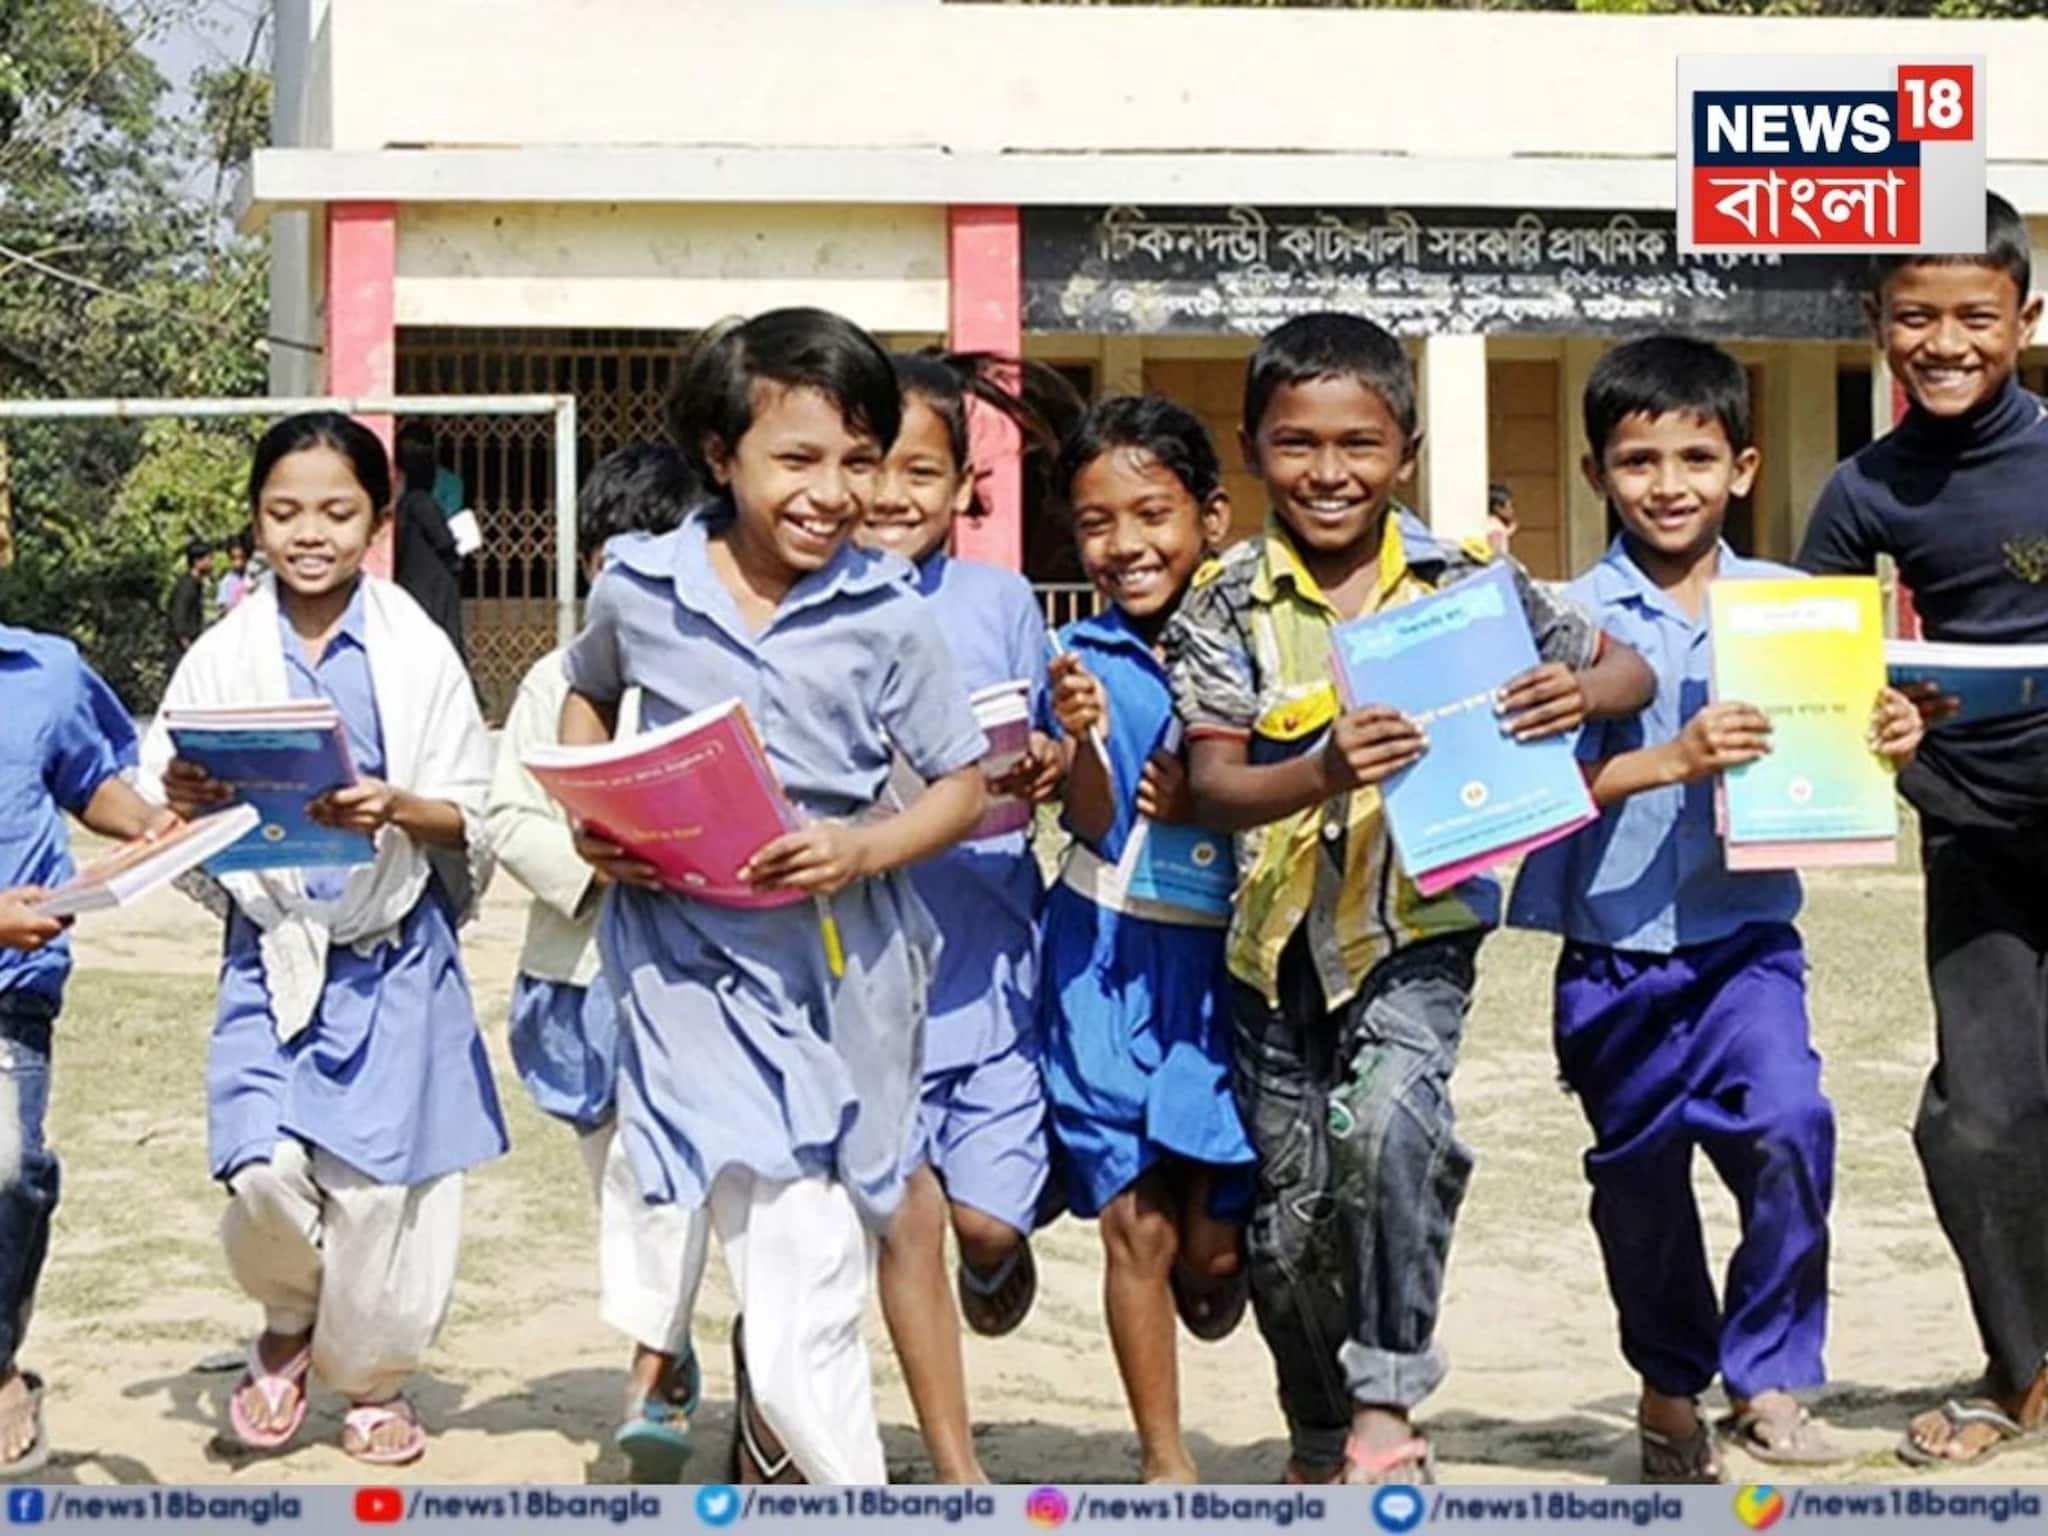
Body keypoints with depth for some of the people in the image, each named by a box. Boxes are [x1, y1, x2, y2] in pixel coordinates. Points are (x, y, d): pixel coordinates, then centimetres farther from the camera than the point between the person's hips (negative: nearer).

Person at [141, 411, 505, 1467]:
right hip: (272, 953, 1)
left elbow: (472, 813, -3)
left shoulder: (417, 653, -2)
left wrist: (396, 809, -23)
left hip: (396, 954, -1)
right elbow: (156, 800, 3)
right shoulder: (224, 657, 1)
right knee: (264, 1176, -13)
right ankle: (287, 1323, 21)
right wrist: (184, 804, -20)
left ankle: (372, 1379, 25)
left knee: (378, 1184, -2)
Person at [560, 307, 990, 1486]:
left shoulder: (889, 615, -7)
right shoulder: (639, 589, -2)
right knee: (795, 1261, -16)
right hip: (694, 952, -1)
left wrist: (865, 849, -19)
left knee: (814, 1290, 16)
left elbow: (965, 788, 0)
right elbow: (589, 697, 20)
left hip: (846, 957, 1)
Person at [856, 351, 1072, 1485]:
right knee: (904, 1210, 0)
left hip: (986, 953, 1)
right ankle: (956, 1470, 14)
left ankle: (997, 1256, 40)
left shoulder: (999, 603, 2)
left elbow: (1042, 763, 10)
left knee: (989, 1215, 0)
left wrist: (1042, 770, -12)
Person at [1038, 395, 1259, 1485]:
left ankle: (1214, 1264, 38)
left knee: (1215, 1244, 0)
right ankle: (1164, 1461, 14)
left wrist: (1205, 796, -15)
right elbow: (1098, 829, -7)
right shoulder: (1087, 657, -2)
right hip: (1113, 955, 0)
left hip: (1228, 958, 0)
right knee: (1137, 1224, 0)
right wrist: (1082, 741, -25)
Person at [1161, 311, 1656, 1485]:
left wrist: (1579, 692, -19)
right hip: (1280, 936, 2)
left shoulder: (1464, 582, -2)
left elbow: (1629, 671, 6)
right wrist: (1324, 774, -33)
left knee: (1386, 1123, -29)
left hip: (1416, 923, -2)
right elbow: (1212, 786, -12)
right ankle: (1322, 1448, 34)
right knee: (1292, 1213, 12)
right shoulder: (1230, 605, -3)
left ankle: (1385, 1405, -16)